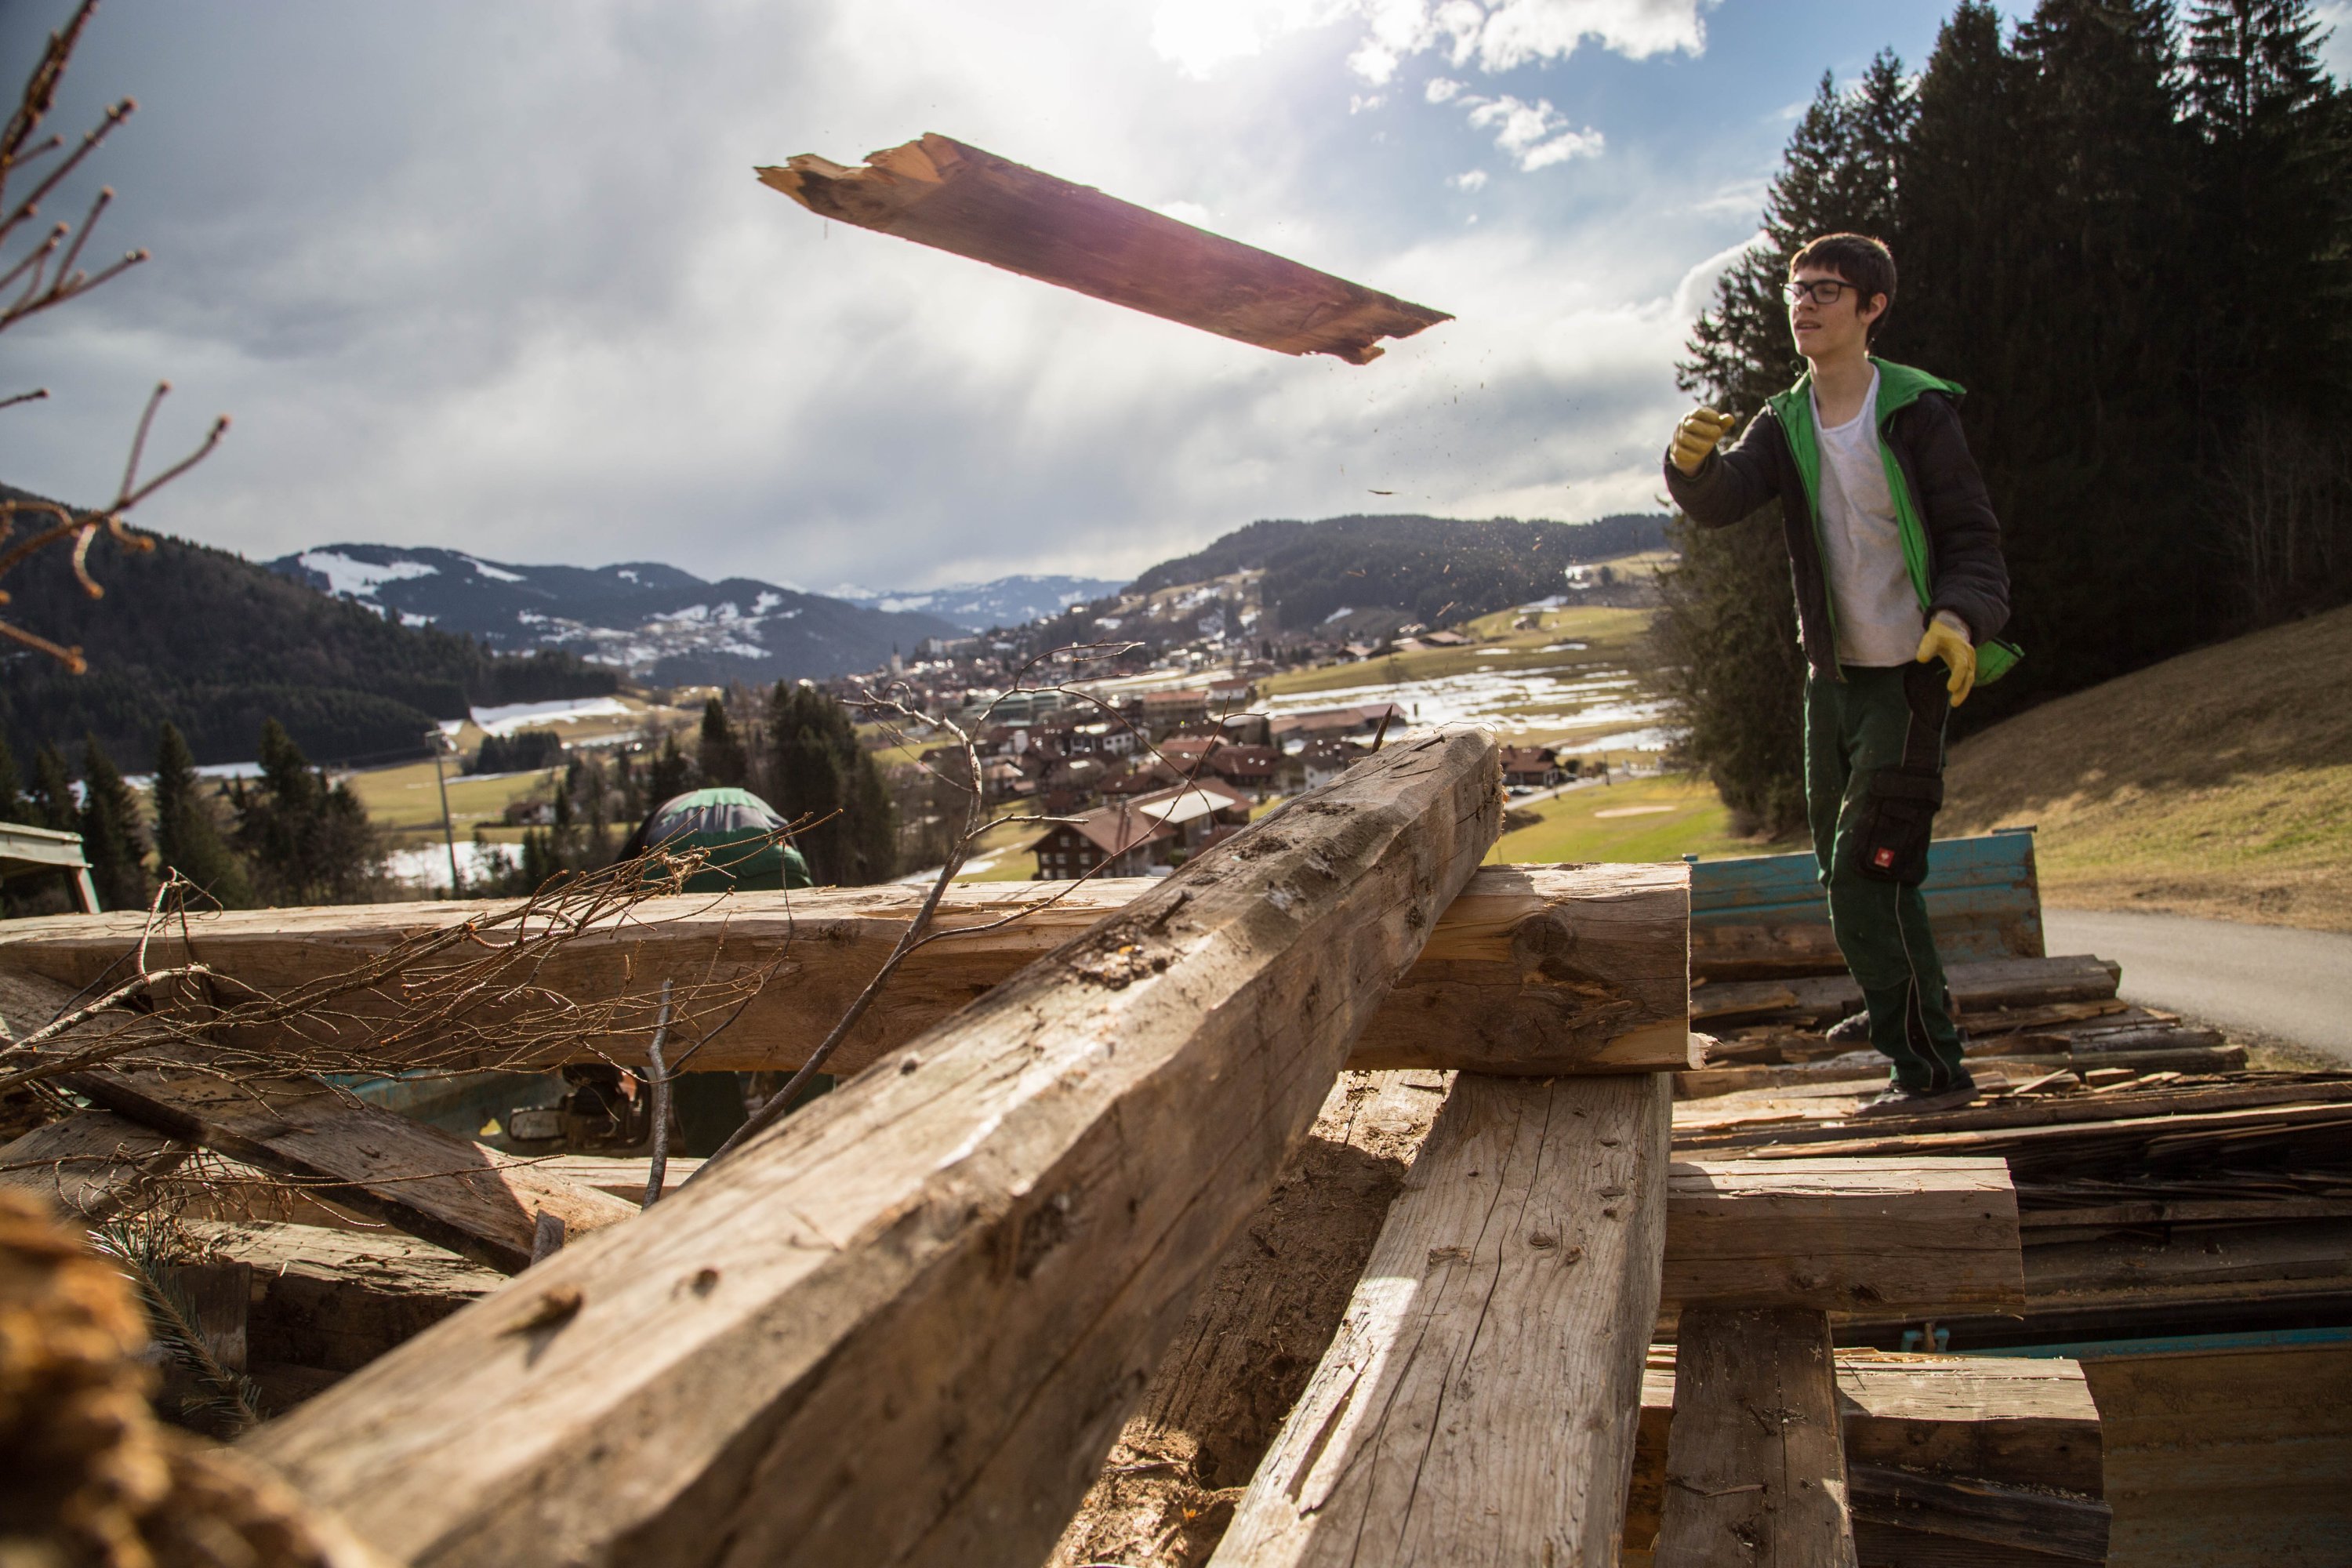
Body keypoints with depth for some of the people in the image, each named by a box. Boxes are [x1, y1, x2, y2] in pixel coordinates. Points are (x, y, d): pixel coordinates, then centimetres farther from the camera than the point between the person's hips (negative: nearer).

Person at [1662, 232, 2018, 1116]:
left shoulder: (1917, 412, -10)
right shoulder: (1783, 425, 4)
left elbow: (1973, 538, -10)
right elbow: (1723, 502, -14)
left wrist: (1960, 618, -29)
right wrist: (1694, 463, -36)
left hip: (1912, 673, -6)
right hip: (1832, 674, 6)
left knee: (1867, 875, -13)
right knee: (1840, 861, 19)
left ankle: (1931, 1067, -1)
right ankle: (1900, 1007, 44)